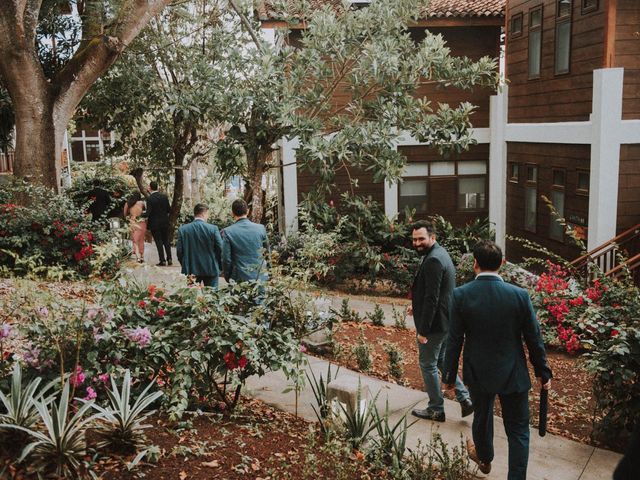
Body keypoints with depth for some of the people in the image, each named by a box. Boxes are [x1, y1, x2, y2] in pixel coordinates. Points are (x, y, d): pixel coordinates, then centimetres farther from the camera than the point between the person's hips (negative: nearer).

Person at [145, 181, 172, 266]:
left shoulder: (150, 199, -15)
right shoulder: (164, 196, 0)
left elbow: (148, 212, -18)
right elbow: (169, 209, 4)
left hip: (155, 223, -4)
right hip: (165, 222, 4)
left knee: (159, 242, 2)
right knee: (166, 241, 13)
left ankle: (162, 260, 2)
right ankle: (169, 259, 12)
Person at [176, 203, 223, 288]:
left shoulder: (182, 230, -4)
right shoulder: (213, 229, -10)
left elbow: (179, 251, -1)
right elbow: (220, 249, -7)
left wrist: (185, 265, 14)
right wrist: (219, 266, 8)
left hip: (190, 271, 2)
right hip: (211, 270, -2)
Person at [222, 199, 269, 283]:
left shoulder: (228, 232, -7)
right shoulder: (261, 228, 0)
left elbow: (226, 259, -4)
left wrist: (228, 278, 10)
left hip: (240, 278, -2)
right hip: (261, 277, 2)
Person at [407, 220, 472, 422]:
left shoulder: (433, 260, -23)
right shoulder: (440, 254, 10)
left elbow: (432, 298, -25)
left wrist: (423, 330, -22)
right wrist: (417, 307, 13)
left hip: (434, 324, -10)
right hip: (446, 321, 10)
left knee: (428, 364, 6)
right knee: (441, 360, 22)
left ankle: (436, 409, 19)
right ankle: (465, 399, 21)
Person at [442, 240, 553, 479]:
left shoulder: (461, 295, -16)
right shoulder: (520, 295, -15)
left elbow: (454, 340, -10)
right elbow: (534, 339, -6)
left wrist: (449, 375, 3)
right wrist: (543, 372, 8)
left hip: (478, 372, 2)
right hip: (513, 374, -2)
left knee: (481, 417, 26)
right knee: (518, 430, 12)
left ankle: (484, 458, 51)